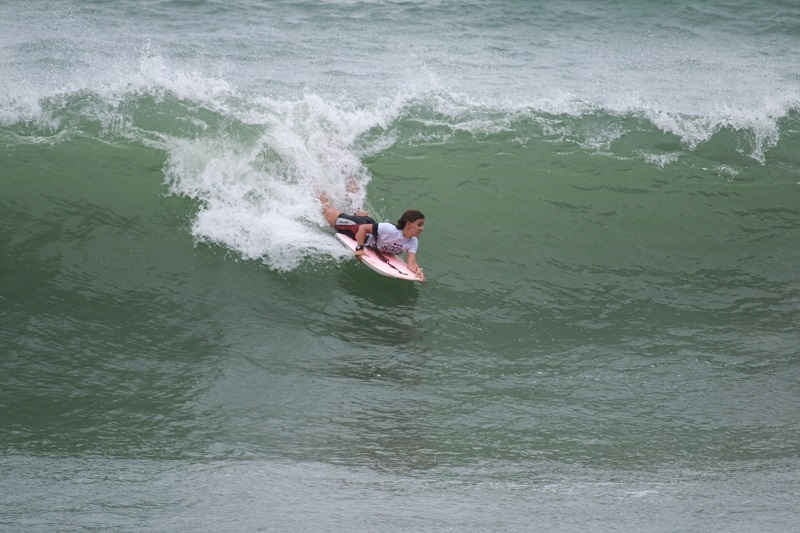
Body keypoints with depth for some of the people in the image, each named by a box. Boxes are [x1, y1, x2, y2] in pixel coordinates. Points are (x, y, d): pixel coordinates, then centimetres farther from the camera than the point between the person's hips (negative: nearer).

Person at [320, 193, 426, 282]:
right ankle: (323, 198, 50)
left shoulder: (413, 242, -29)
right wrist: (360, 248, -45)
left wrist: (417, 269, -60)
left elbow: (411, 263, -38)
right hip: (358, 227, -5)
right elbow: (363, 228, -38)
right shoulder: (390, 229, -47)